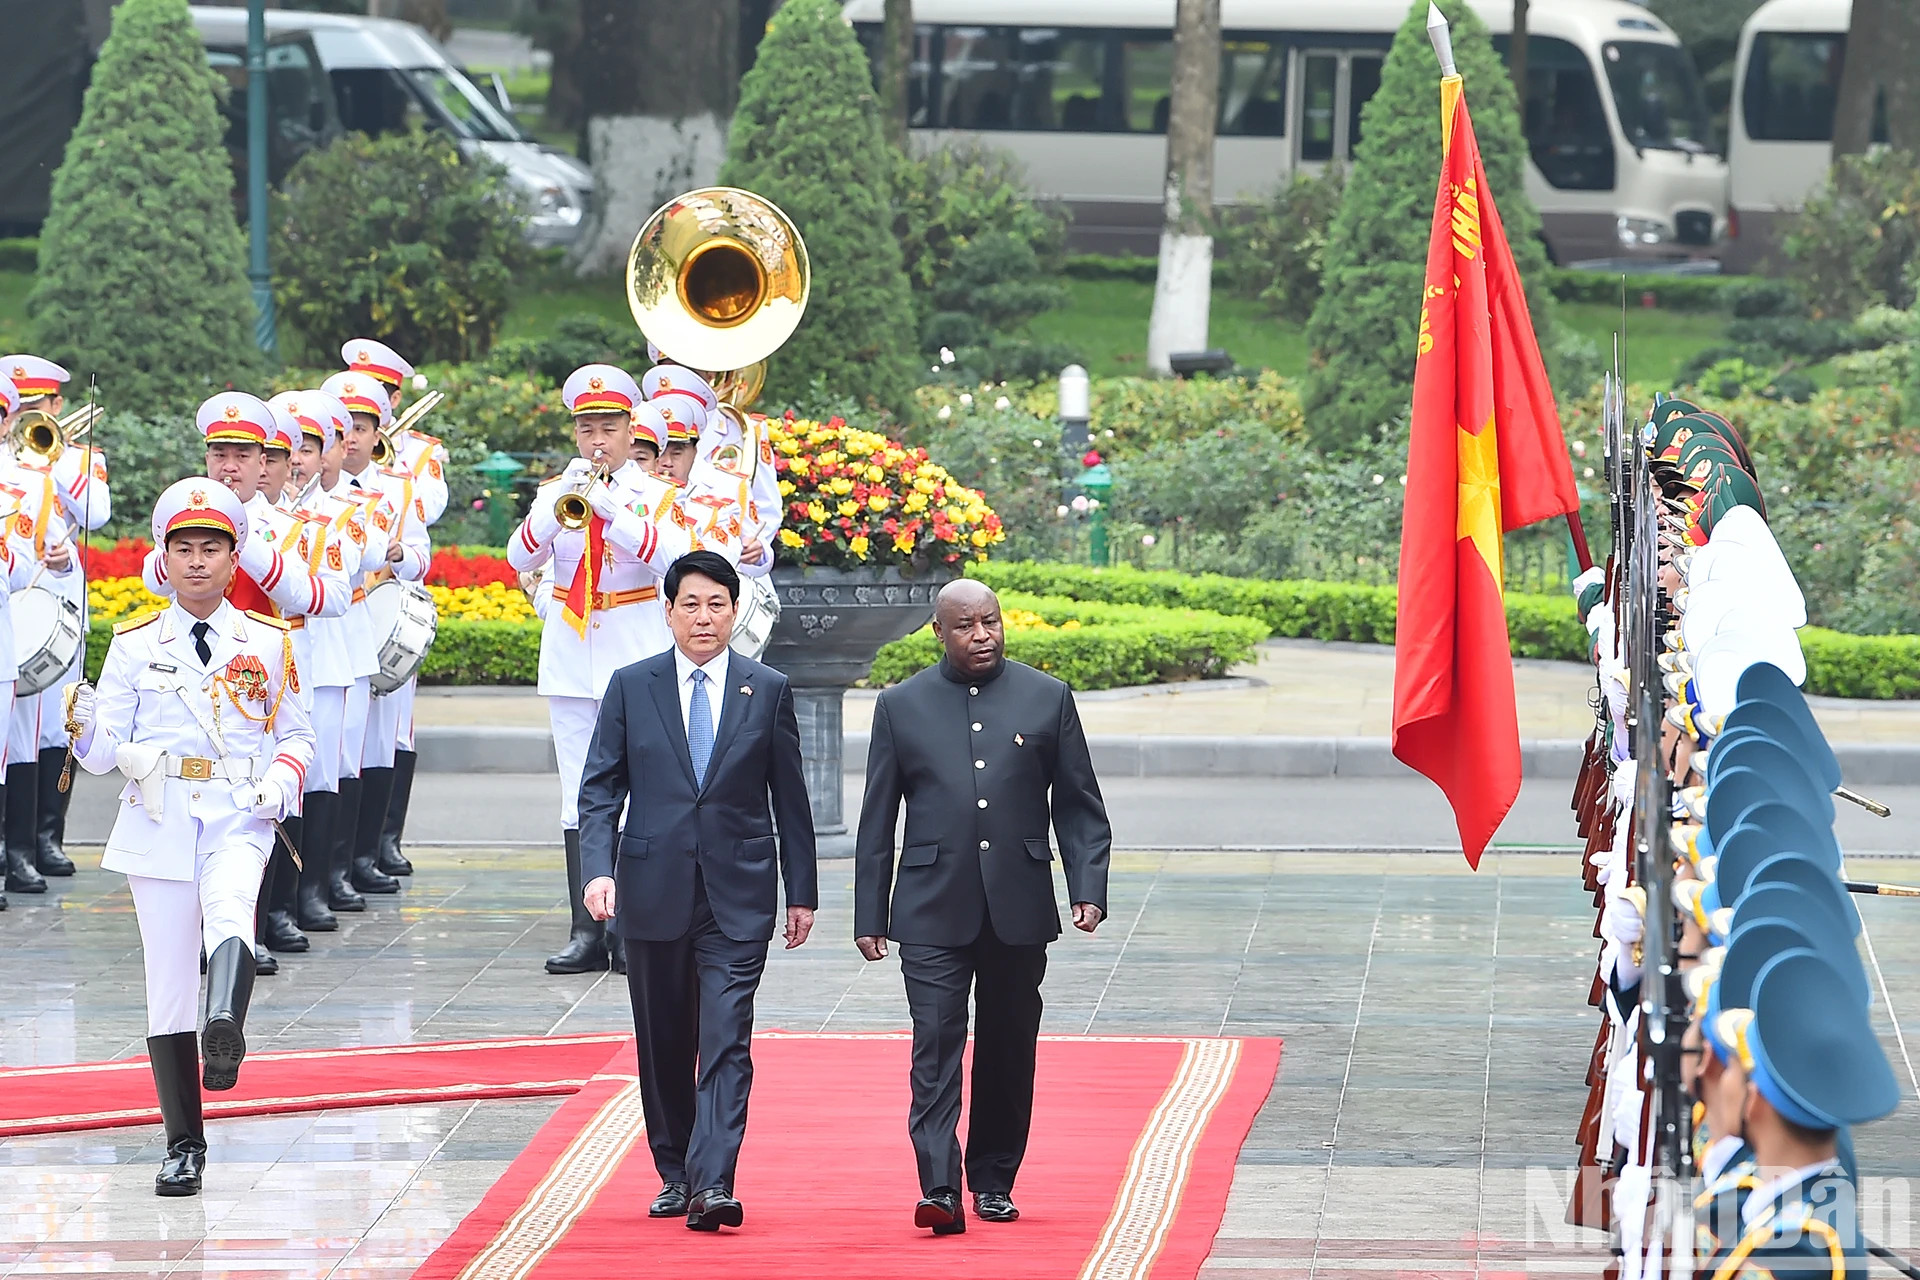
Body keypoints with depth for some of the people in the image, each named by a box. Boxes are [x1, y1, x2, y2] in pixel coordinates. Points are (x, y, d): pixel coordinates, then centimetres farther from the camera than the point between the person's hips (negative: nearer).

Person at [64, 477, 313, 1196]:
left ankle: (225, 1029, -59)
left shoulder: (268, 644, 8)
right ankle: (184, 1146, 9)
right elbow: (104, 756, 6)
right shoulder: (135, 646, 7)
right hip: (158, 823, 1)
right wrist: (85, 725, -17)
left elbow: (295, 735, 16)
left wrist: (282, 781, -6)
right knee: (169, 984, 0)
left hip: (239, 818, -1)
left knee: (230, 912, -35)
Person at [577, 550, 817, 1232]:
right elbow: (600, 788, 3)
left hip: (737, 896, -2)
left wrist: (802, 891, 7)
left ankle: (713, 1183, -19)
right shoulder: (631, 687, 4)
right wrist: (598, 868, -12)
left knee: (726, 1041, -12)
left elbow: (789, 799, 8)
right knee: (663, 1045, 10)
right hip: (654, 893, 2)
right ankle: (673, 1174, 23)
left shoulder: (769, 691, 4)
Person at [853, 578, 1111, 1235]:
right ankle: (939, 1188, -17)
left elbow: (1079, 806, 8)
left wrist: (1088, 887, -5)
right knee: (936, 1044, -11)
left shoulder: (1047, 699, 6)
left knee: (1009, 1049, 7)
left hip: (1018, 908, 1)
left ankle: (994, 1181, 19)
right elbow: (876, 820, 7)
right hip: (933, 910, -1)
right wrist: (869, 916, 3)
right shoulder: (902, 706, 5)